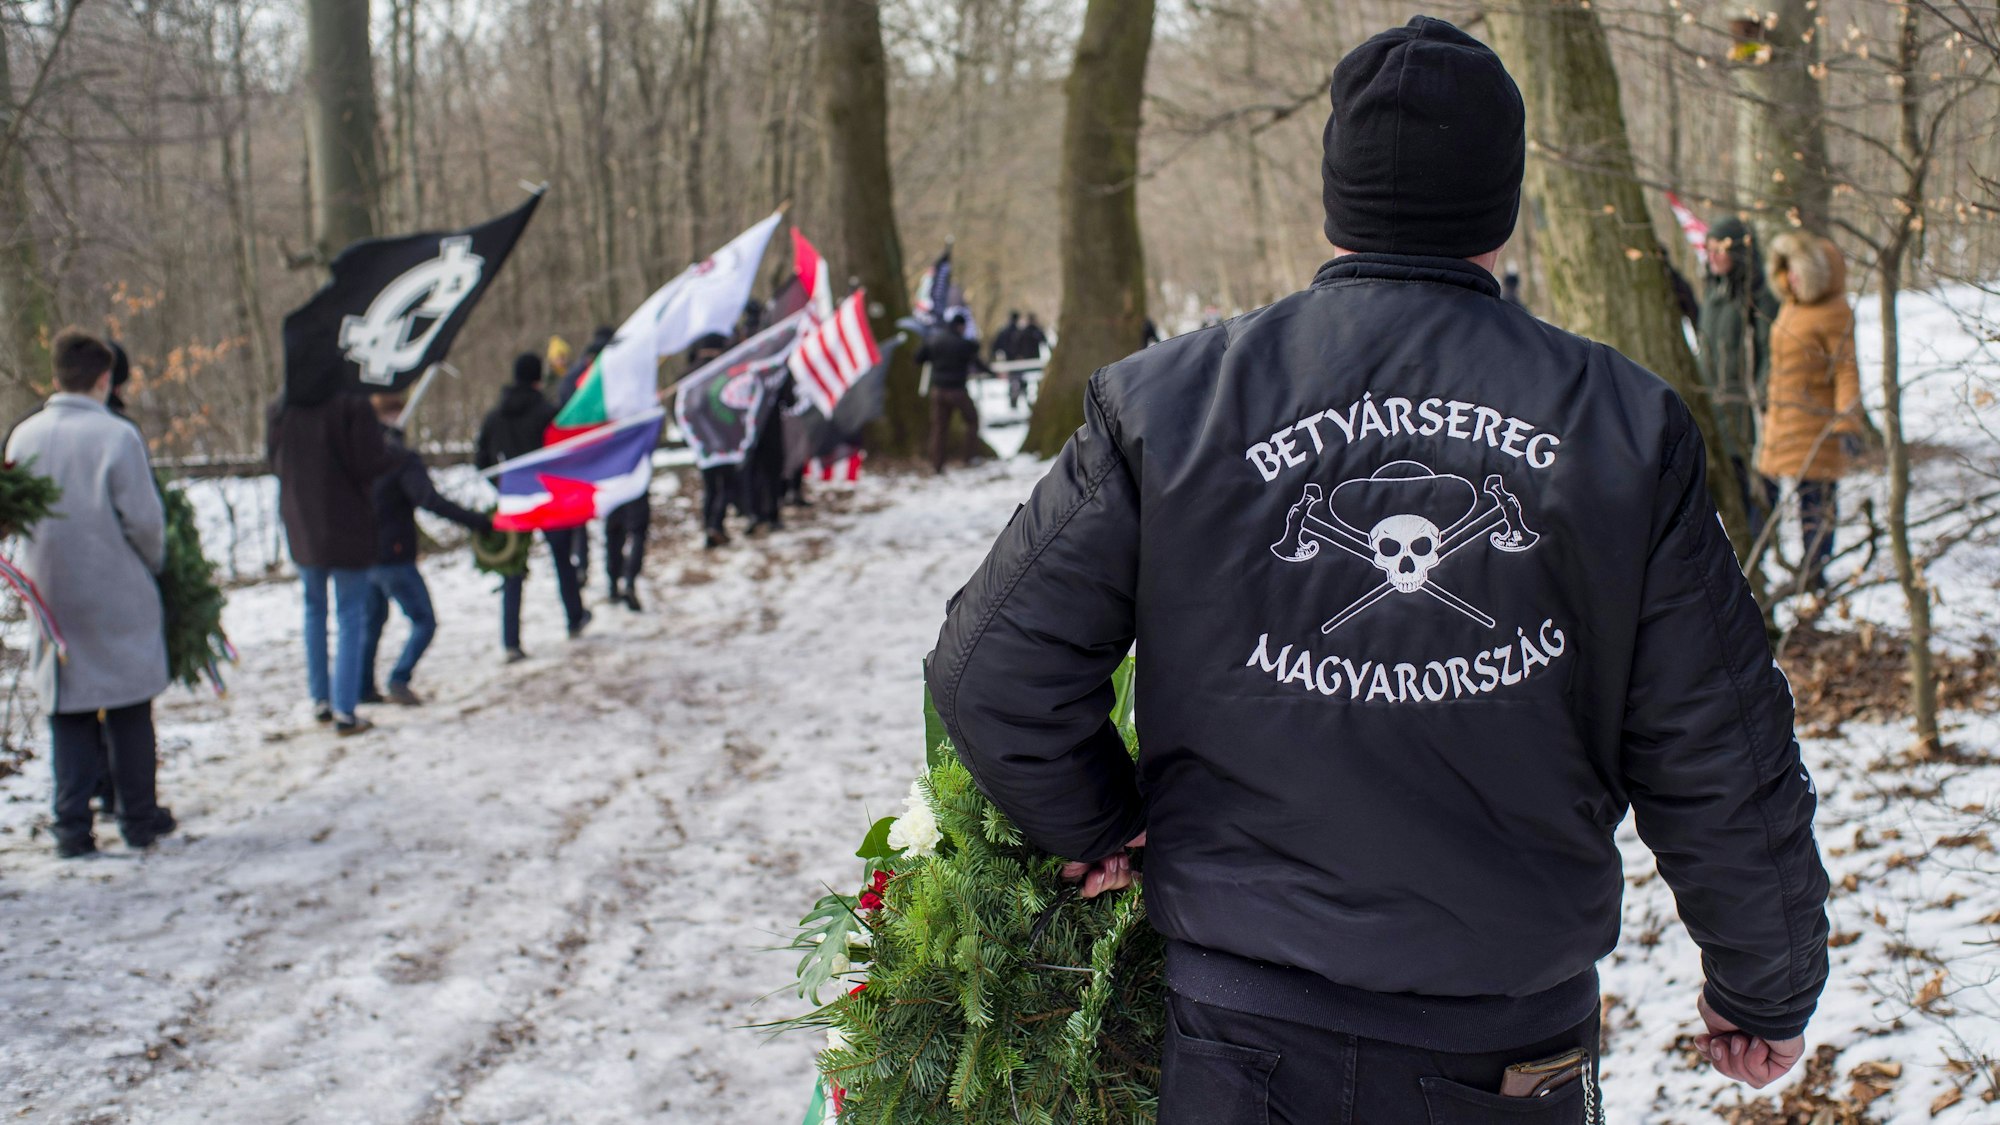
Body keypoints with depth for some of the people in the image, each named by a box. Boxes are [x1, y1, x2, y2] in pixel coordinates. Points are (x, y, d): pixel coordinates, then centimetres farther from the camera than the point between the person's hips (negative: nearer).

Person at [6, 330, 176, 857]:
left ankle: (72, 826, 7)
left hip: (51, 593, 3)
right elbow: (144, 518, -13)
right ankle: (140, 818, 14)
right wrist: (153, 563, 5)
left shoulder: (23, 436, 0)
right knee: (129, 709, 8)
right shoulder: (116, 435, -14)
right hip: (117, 596, -3)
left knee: (67, 713, 9)